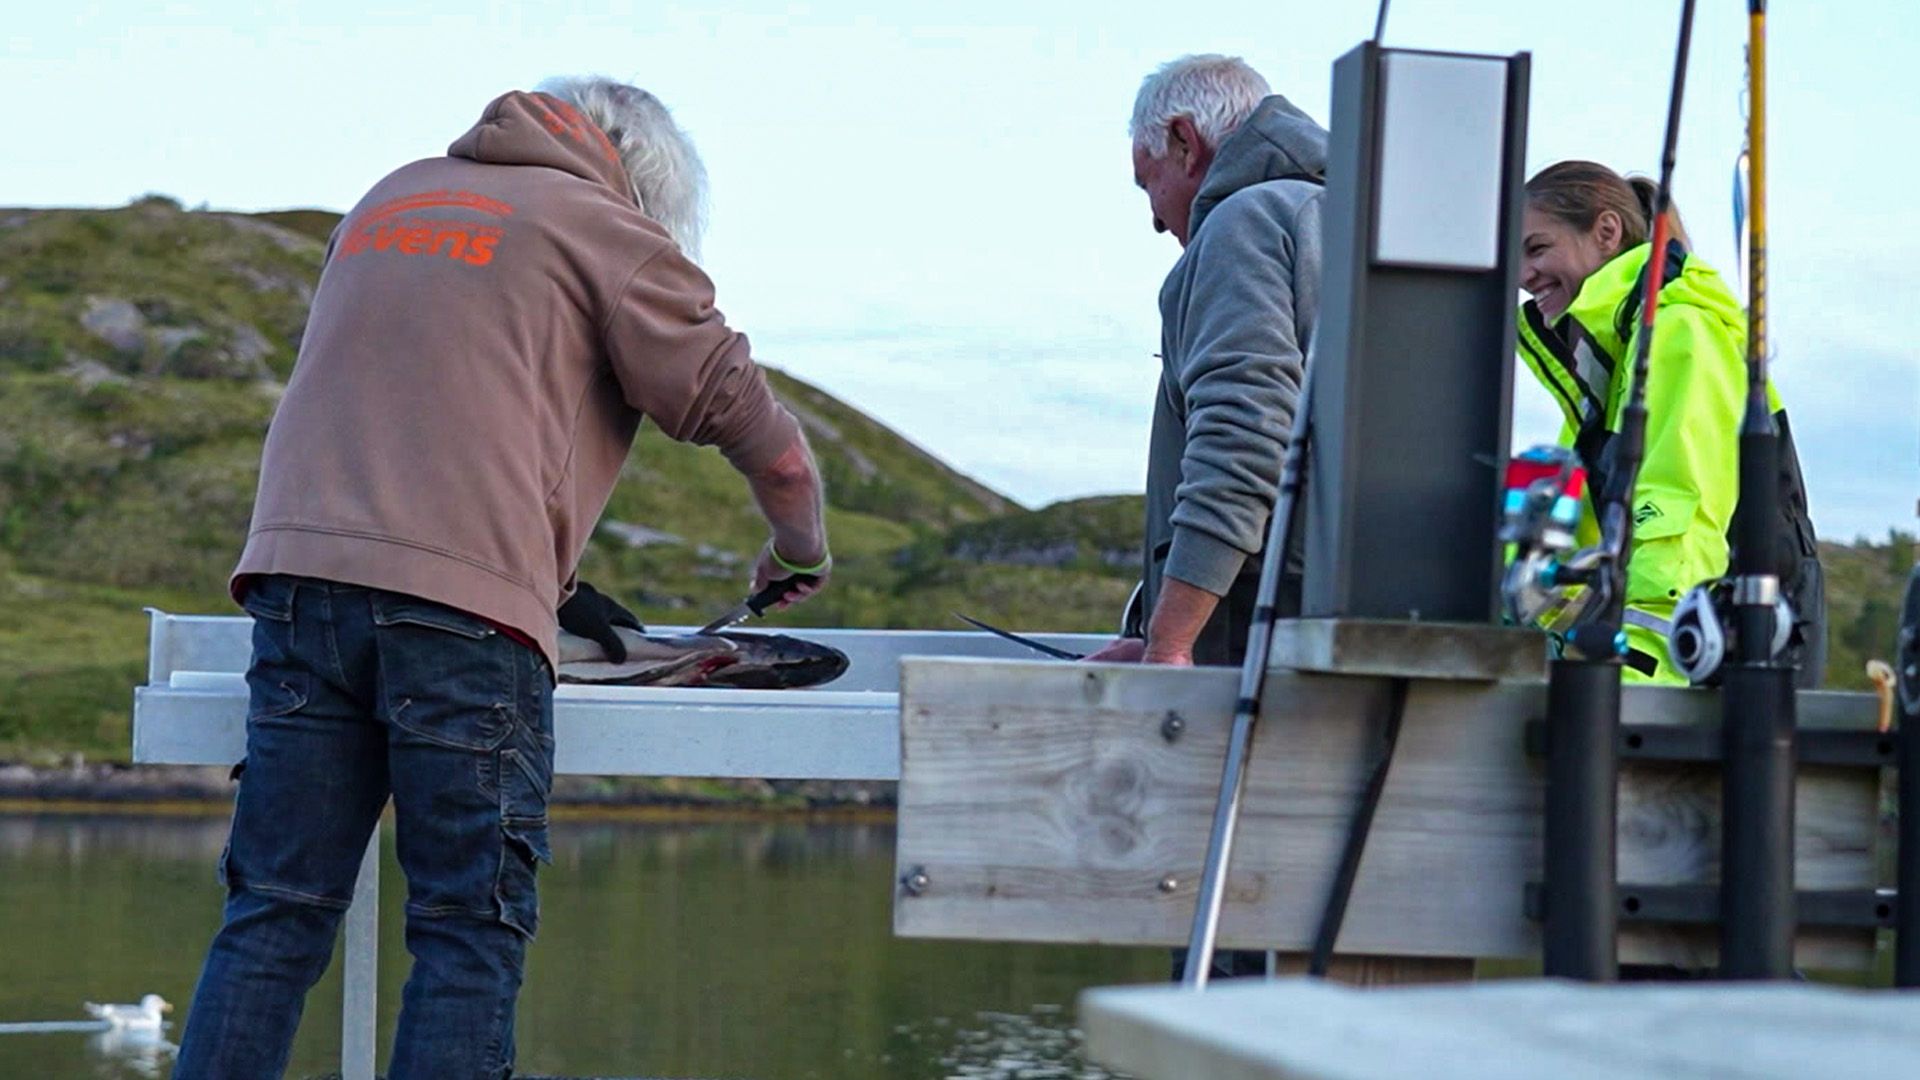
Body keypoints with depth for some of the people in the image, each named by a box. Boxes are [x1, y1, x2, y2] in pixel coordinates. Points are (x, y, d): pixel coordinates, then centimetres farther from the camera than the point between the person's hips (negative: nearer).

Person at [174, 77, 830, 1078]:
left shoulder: (389, 200, 26)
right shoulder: (608, 231, 7)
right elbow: (731, 401, 7)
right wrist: (798, 547, 26)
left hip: (300, 571, 5)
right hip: (466, 608, -5)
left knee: (276, 910, 6)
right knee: (471, 930, 0)